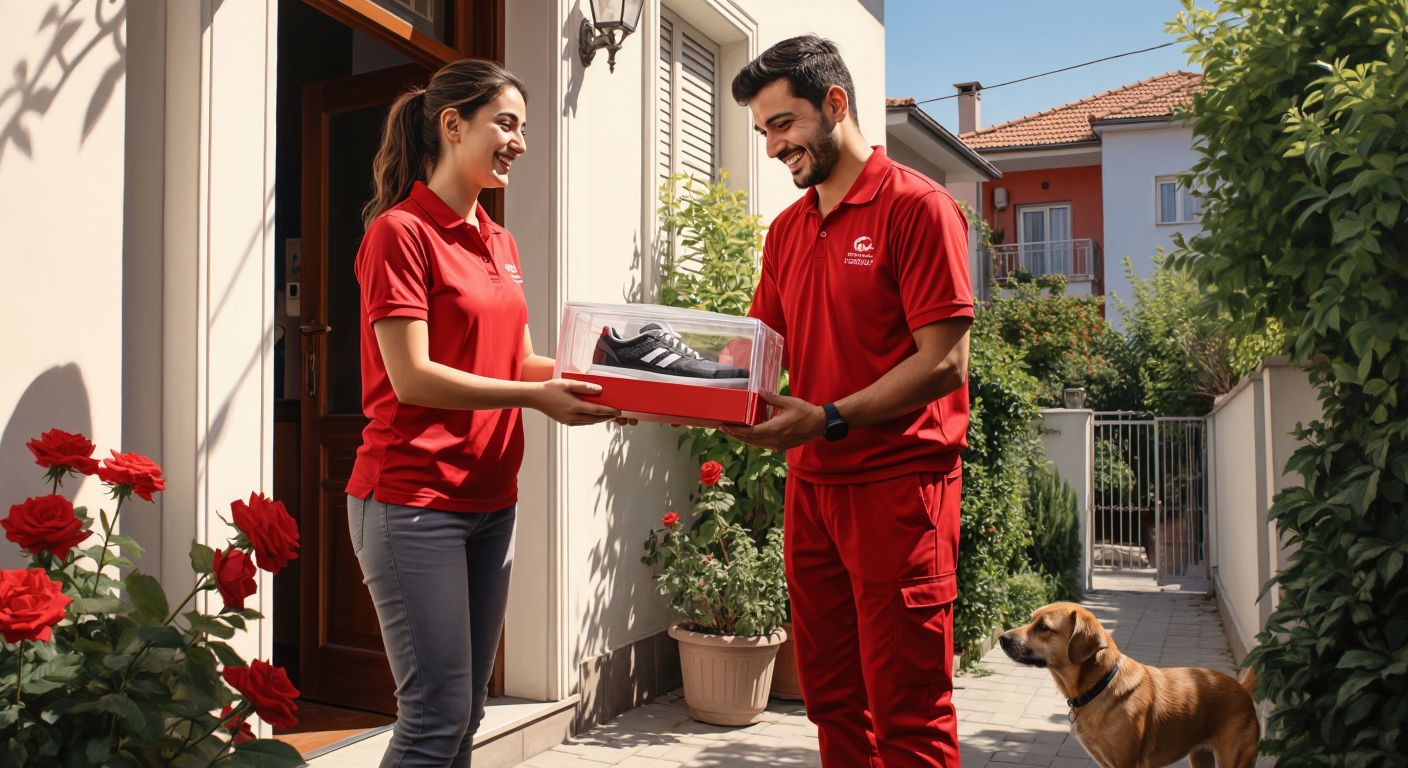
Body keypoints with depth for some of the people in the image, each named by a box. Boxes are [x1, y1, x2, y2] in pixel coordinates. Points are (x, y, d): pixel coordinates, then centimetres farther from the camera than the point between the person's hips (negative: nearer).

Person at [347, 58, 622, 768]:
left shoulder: (499, 243, 15)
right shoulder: (400, 231, -8)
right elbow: (412, 379, -16)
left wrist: (590, 381, -2)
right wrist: (535, 398, -19)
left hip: (489, 499, 8)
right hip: (414, 500, -8)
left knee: (467, 709, 13)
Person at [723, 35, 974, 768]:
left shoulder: (916, 205, -8)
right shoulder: (786, 229, 13)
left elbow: (943, 363, -14)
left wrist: (827, 420, -21)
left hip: (898, 484, -7)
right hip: (811, 483, 7)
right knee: (831, 701, 15)